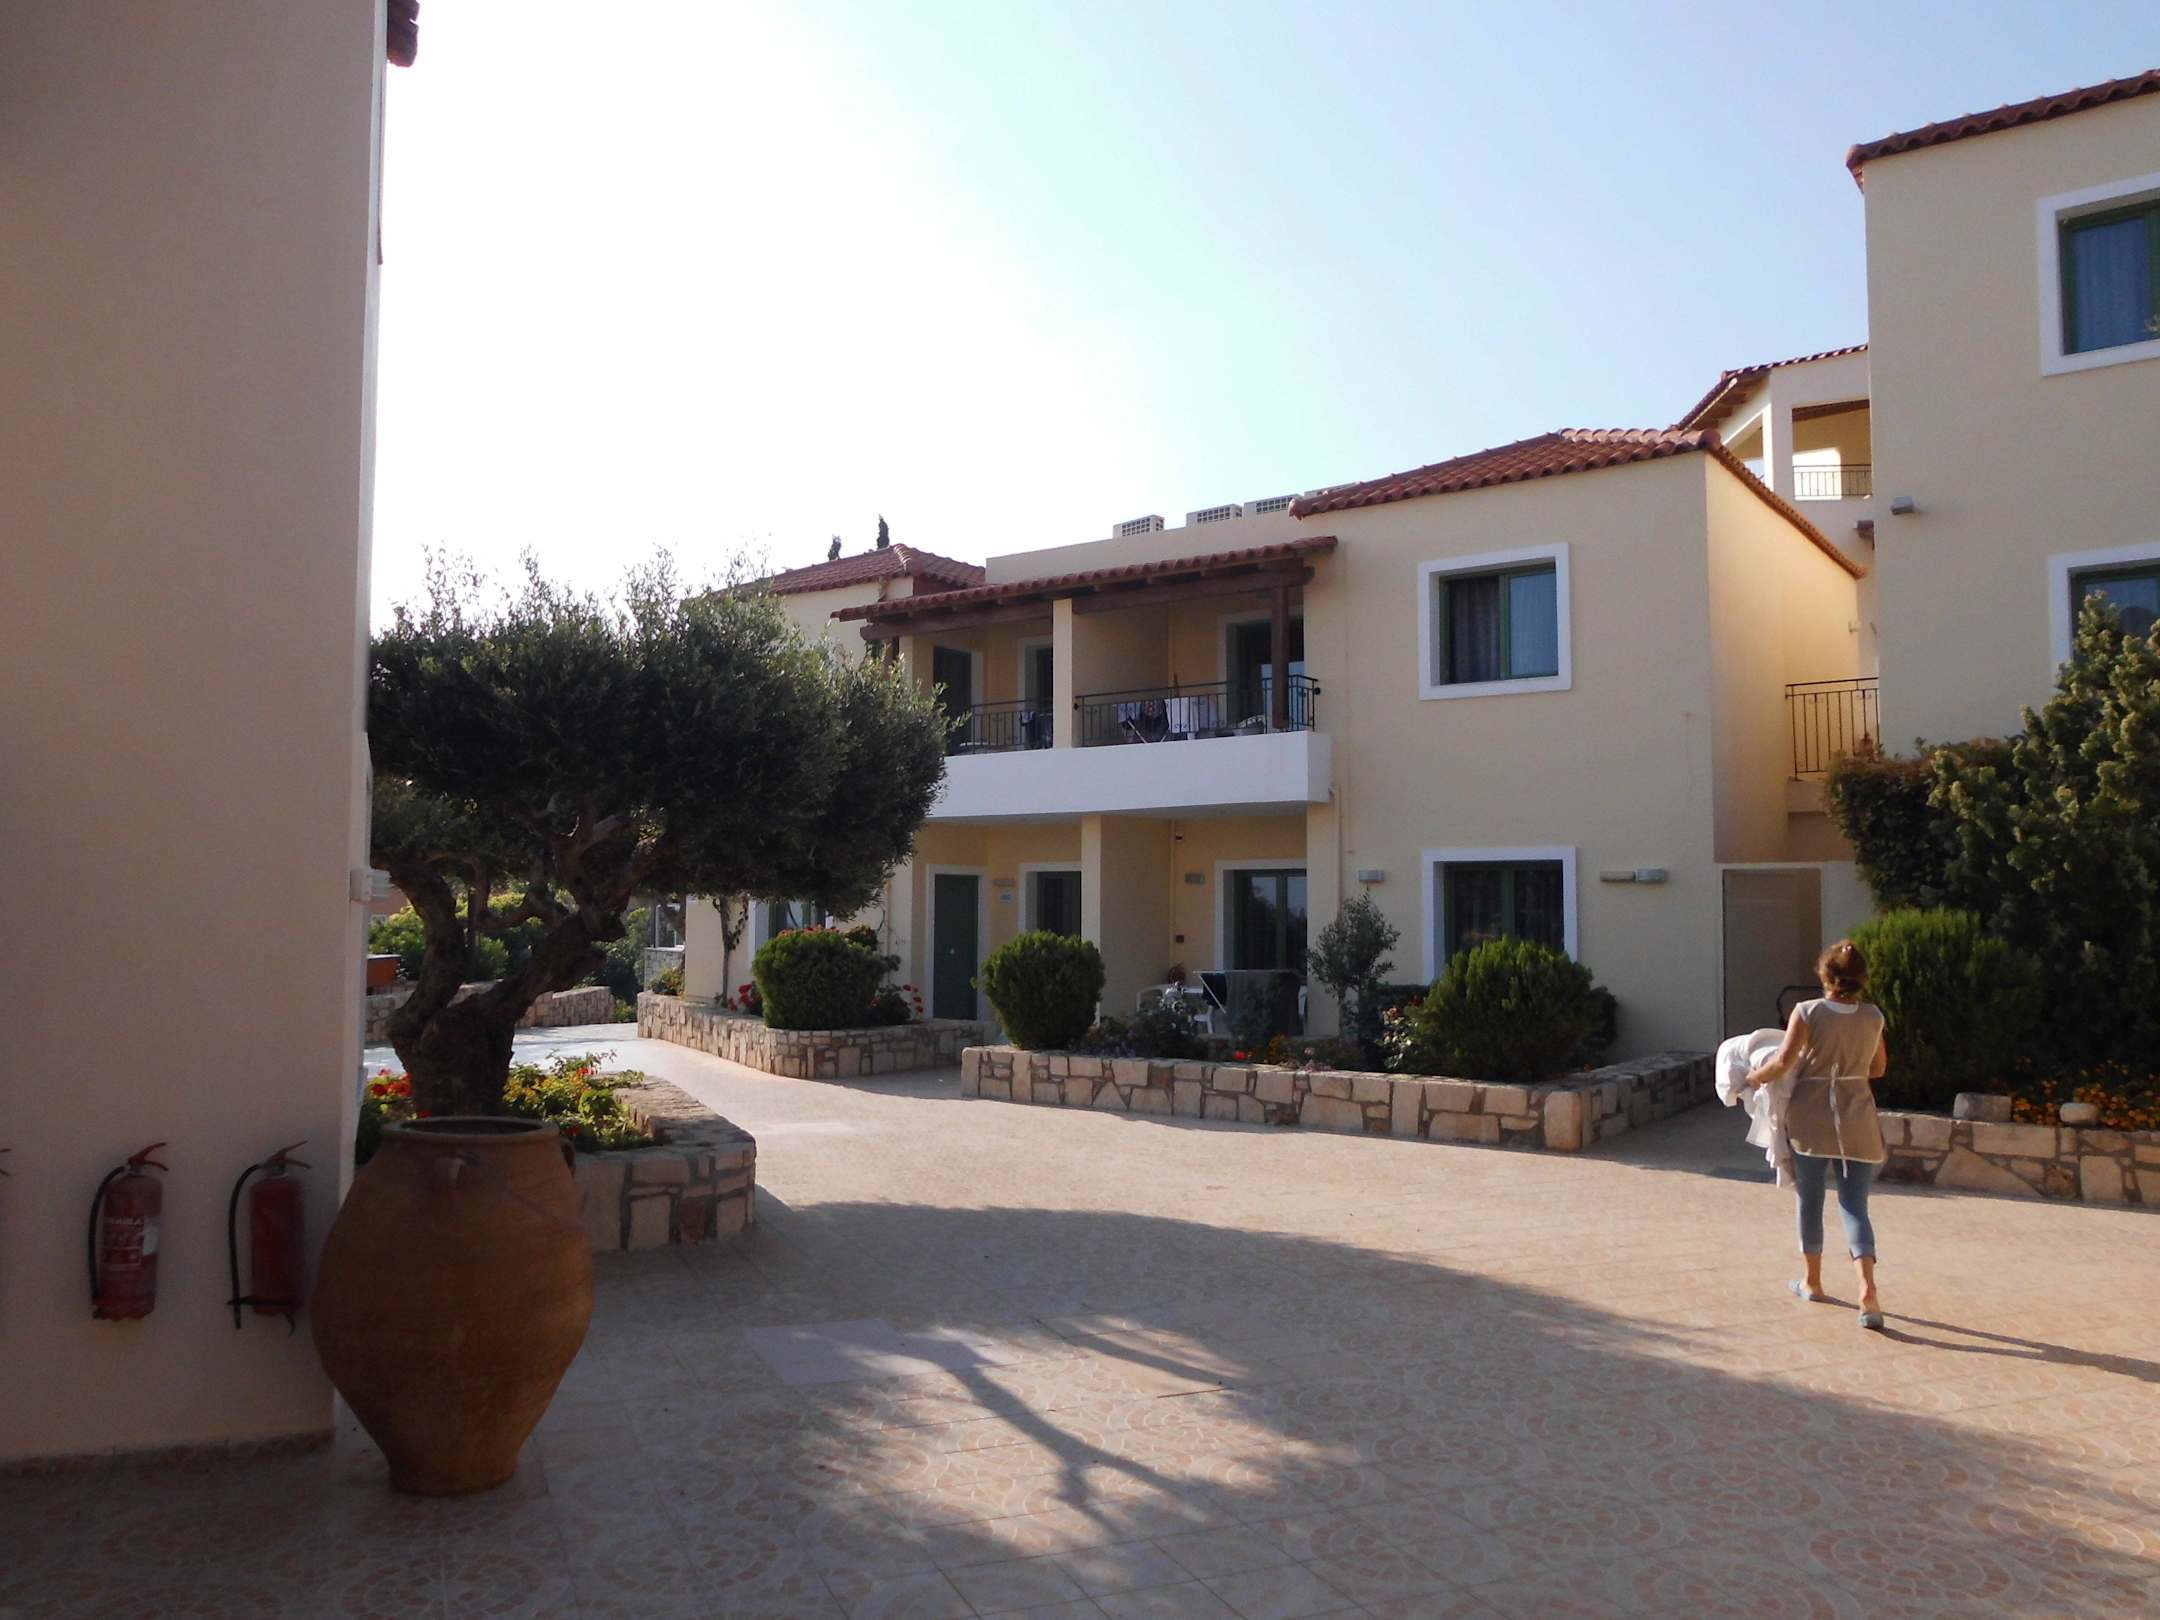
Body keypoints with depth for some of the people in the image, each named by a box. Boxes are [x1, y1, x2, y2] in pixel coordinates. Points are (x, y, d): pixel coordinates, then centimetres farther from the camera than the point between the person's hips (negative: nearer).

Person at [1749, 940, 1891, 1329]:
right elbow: (1878, 1068, 13)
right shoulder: (1873, 1017, 1)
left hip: (1812, 1117, -2)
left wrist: (1756, 1077, -1)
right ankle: (1867, 1289, -13)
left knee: (1810, 1199, 13)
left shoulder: (1808, 1012, -11)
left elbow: (1784, 1061, -18)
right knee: (1855, 1205, 4)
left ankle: (1812, 1282, 26)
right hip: (1857, 1120, 2)